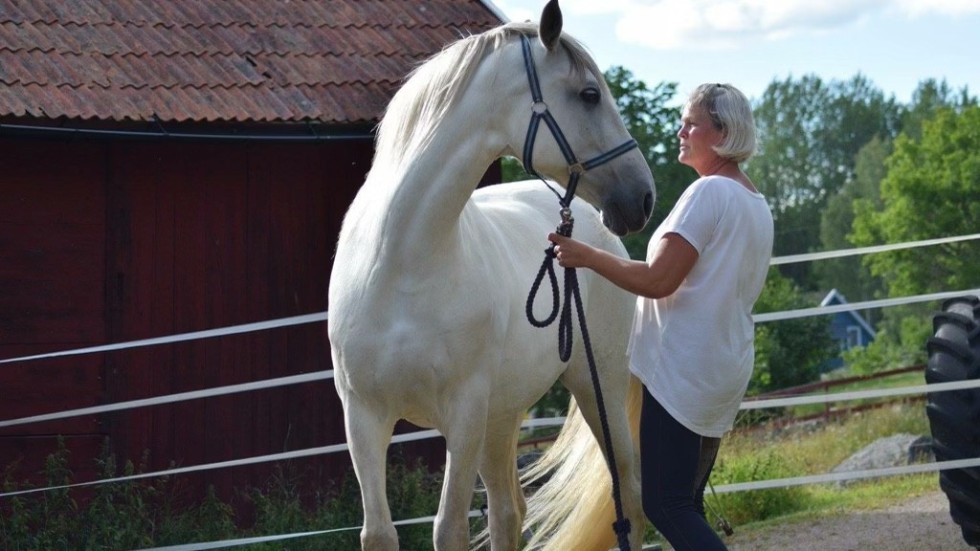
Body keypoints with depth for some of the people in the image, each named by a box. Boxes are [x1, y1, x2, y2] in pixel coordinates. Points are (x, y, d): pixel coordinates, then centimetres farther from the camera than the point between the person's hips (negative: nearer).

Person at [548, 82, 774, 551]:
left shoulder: (709, 192, -14)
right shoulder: (756, 204, 15)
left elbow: (658, 281, -20)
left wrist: (588, 257, -11)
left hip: (683, 370, -10)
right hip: (726, 369, 10)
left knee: (664, 503, -10)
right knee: (686, 504, 12)